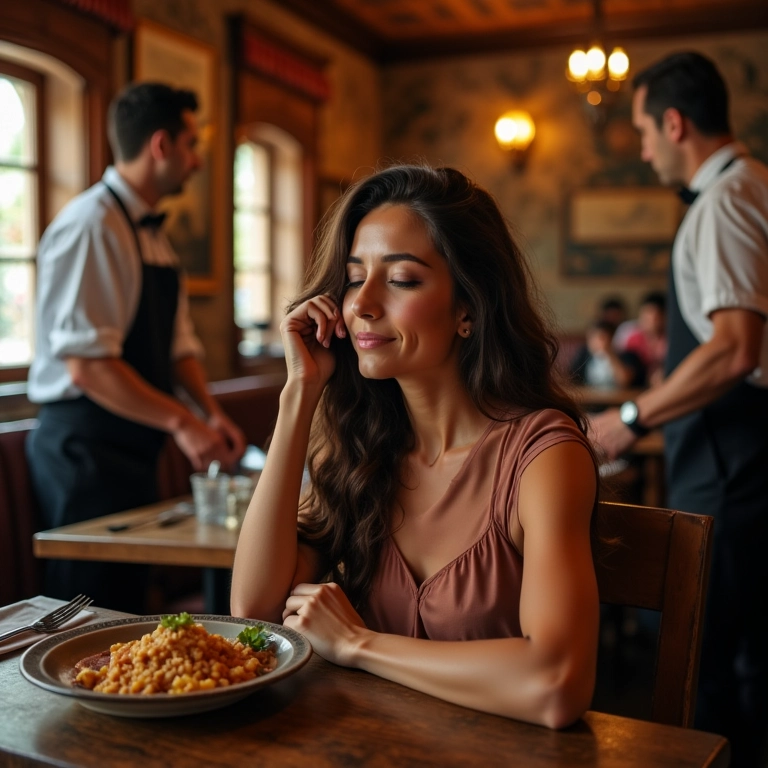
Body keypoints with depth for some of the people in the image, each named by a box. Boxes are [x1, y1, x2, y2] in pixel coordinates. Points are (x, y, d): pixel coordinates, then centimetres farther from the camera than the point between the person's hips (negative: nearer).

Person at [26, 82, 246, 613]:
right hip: (87, 446, -9)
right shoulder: (92, 226, -17)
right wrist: (182, 423, -23)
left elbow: (179, 342, 16)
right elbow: (87, 365, -24)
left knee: (129, 602, 16)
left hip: (134, 445, 9)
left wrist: (210, 412, 1)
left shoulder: (154, 236, 13)